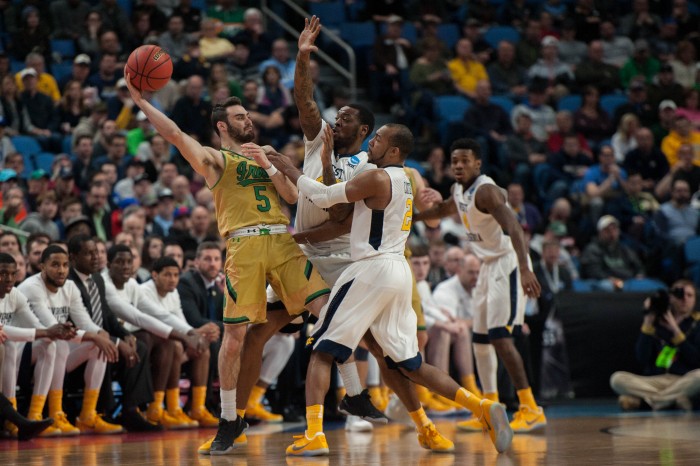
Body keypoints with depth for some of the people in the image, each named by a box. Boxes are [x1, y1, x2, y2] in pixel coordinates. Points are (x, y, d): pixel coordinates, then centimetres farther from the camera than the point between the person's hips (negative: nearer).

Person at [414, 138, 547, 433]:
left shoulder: (485, 191, -20)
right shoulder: (459, 191, 8)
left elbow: (513, 228, -33)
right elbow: (445, 210, 33)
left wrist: (525, 270, -46)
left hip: (507, 263, -10)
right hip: (489, 266, 10)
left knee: (500, 337, -18)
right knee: (480, 338, 12)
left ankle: (531, 411, -17)